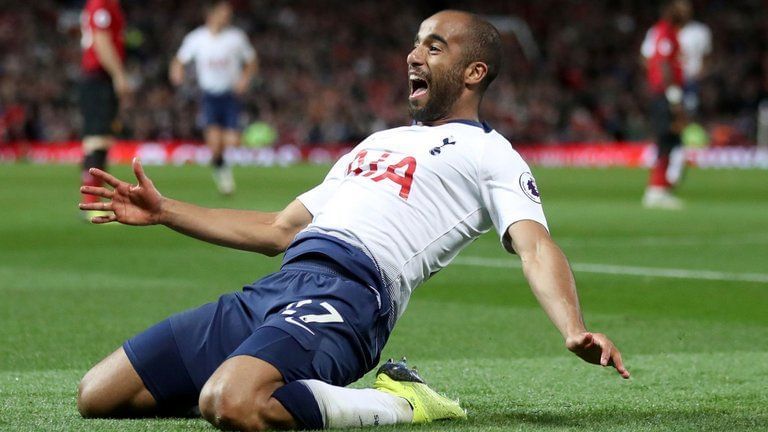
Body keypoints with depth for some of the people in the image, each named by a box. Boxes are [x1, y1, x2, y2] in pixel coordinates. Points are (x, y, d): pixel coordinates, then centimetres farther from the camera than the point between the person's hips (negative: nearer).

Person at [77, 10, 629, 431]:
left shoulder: (489, 154, 10)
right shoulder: (378, 142, 34)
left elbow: (534, 246, -8)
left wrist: (574, 330, -29)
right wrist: (164, 211, 35)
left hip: (350, 292, -8)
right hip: (272, 287, 8)